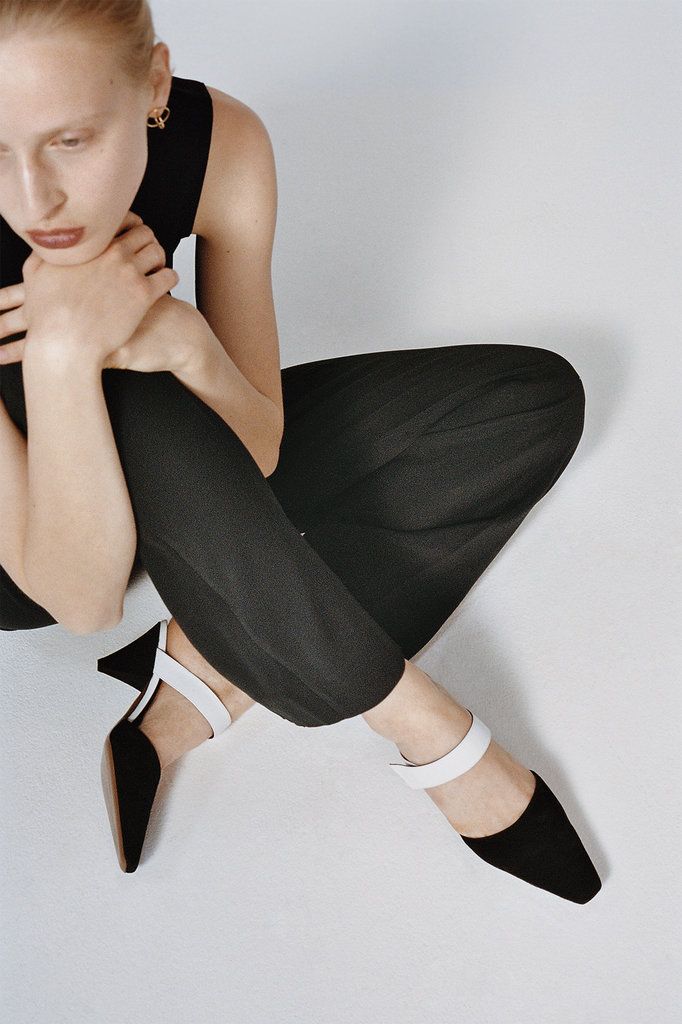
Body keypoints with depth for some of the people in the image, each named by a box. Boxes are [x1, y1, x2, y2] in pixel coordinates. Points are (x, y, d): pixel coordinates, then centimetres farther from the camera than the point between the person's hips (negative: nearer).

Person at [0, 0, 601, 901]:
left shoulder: (224, 145, -23)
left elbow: (259, 452, -16)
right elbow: (81, 600, -33)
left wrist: (187, 343, -36)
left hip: (185, 495, 5)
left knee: (538, 400, -7)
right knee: (142, 417, -41)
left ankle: (209, 671, -17)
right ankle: (420, 723, -21)